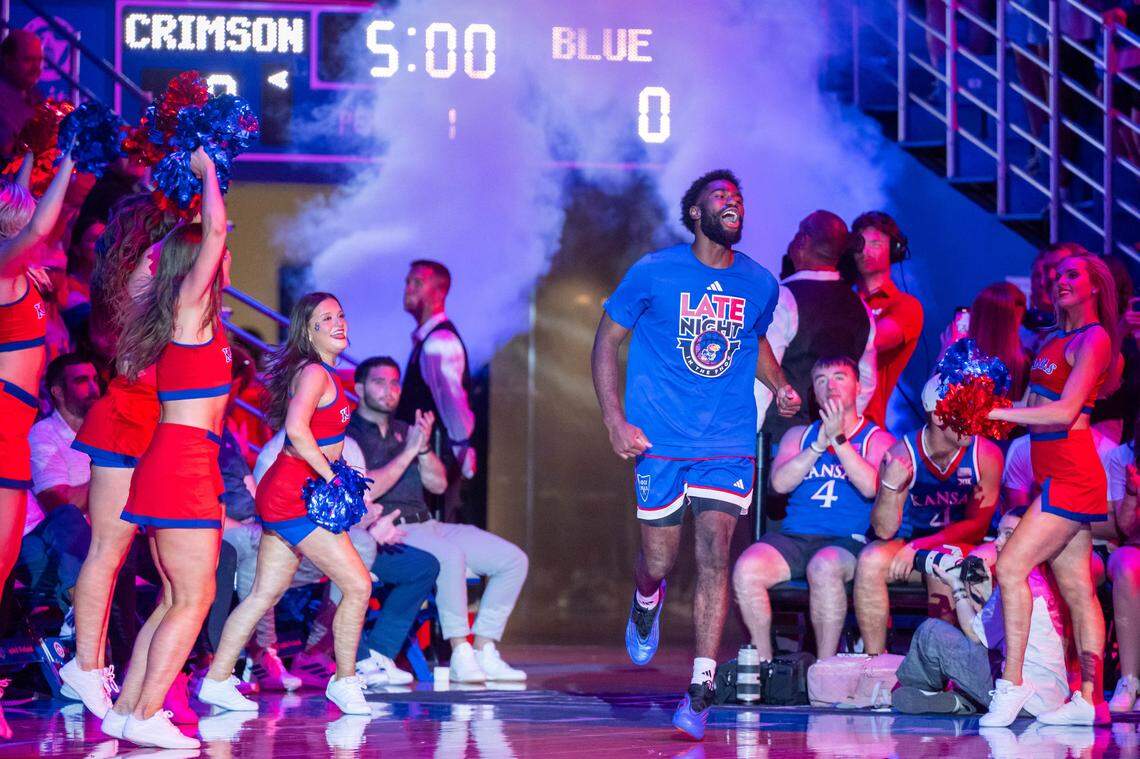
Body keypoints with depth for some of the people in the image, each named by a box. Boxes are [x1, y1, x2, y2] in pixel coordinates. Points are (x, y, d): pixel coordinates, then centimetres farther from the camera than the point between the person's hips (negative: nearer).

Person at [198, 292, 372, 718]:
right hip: (295, 496, -10)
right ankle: (344, 682, 2)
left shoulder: (320, 373, 16)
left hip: (283, 494, 10)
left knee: (265, 594, 11)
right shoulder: (314, 373, -14)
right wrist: (330, 475, -19)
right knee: (358, 585, -7)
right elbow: (296, 428, -27)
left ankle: (217, 680, 14)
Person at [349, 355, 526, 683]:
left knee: (513, 559, -5)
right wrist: (409, 451, -14)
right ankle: (460, 655, -31)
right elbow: (365, 491, -17)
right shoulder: (347, 435, -2)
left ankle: (484, 653, -8)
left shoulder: (404, 431, 21)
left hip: (426, 526, 8)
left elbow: (438, 484, 11)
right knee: (450, 554, -37)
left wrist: (424, 447, -7)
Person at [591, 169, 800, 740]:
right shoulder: (653, 273, -4)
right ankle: (645, 603, 44)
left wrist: (780, 386, 6)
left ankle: (701, 687, -9)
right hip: (660, 442, -1)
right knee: (660, 559, 5)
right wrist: (615, 422, -7)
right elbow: (606, 342, 3)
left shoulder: (759, 284, 6)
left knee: (714, 553, -12)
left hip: (729, 445, 1)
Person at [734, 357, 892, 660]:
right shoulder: (799, 436, 22)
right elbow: (780, 482, 3)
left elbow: (871, 486, -9)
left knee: (824, 568, -38)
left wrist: (838, 439, -12)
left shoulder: (877, 439, 11)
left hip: (847, 541, -3)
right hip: (793, 538, 3)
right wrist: (820, 444, -6)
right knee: (747, 568, -27)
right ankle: (764, 663, -14)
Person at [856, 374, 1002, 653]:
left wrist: (918, 547, -18)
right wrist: (891, 486, -35)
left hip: (961, 547, -1)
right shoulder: (902, 453, -13)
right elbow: (884, 531, -15)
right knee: (871, 560, -28)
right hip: (909, 542, 1)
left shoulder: (986, 455, -13)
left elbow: (977, 525, -8)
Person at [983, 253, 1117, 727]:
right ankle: (1090, 698, 6)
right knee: (1076, 588, 6)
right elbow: (1034, 405, 19)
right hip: (1056, 474, 9)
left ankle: (1011, 684, -19)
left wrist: (997, 413, -18)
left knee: (1011, 566, -17)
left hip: (1071, 471, -9)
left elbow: (1065, 411, -17)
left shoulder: (1094, 338, -7)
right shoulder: (1057, 340, 19)